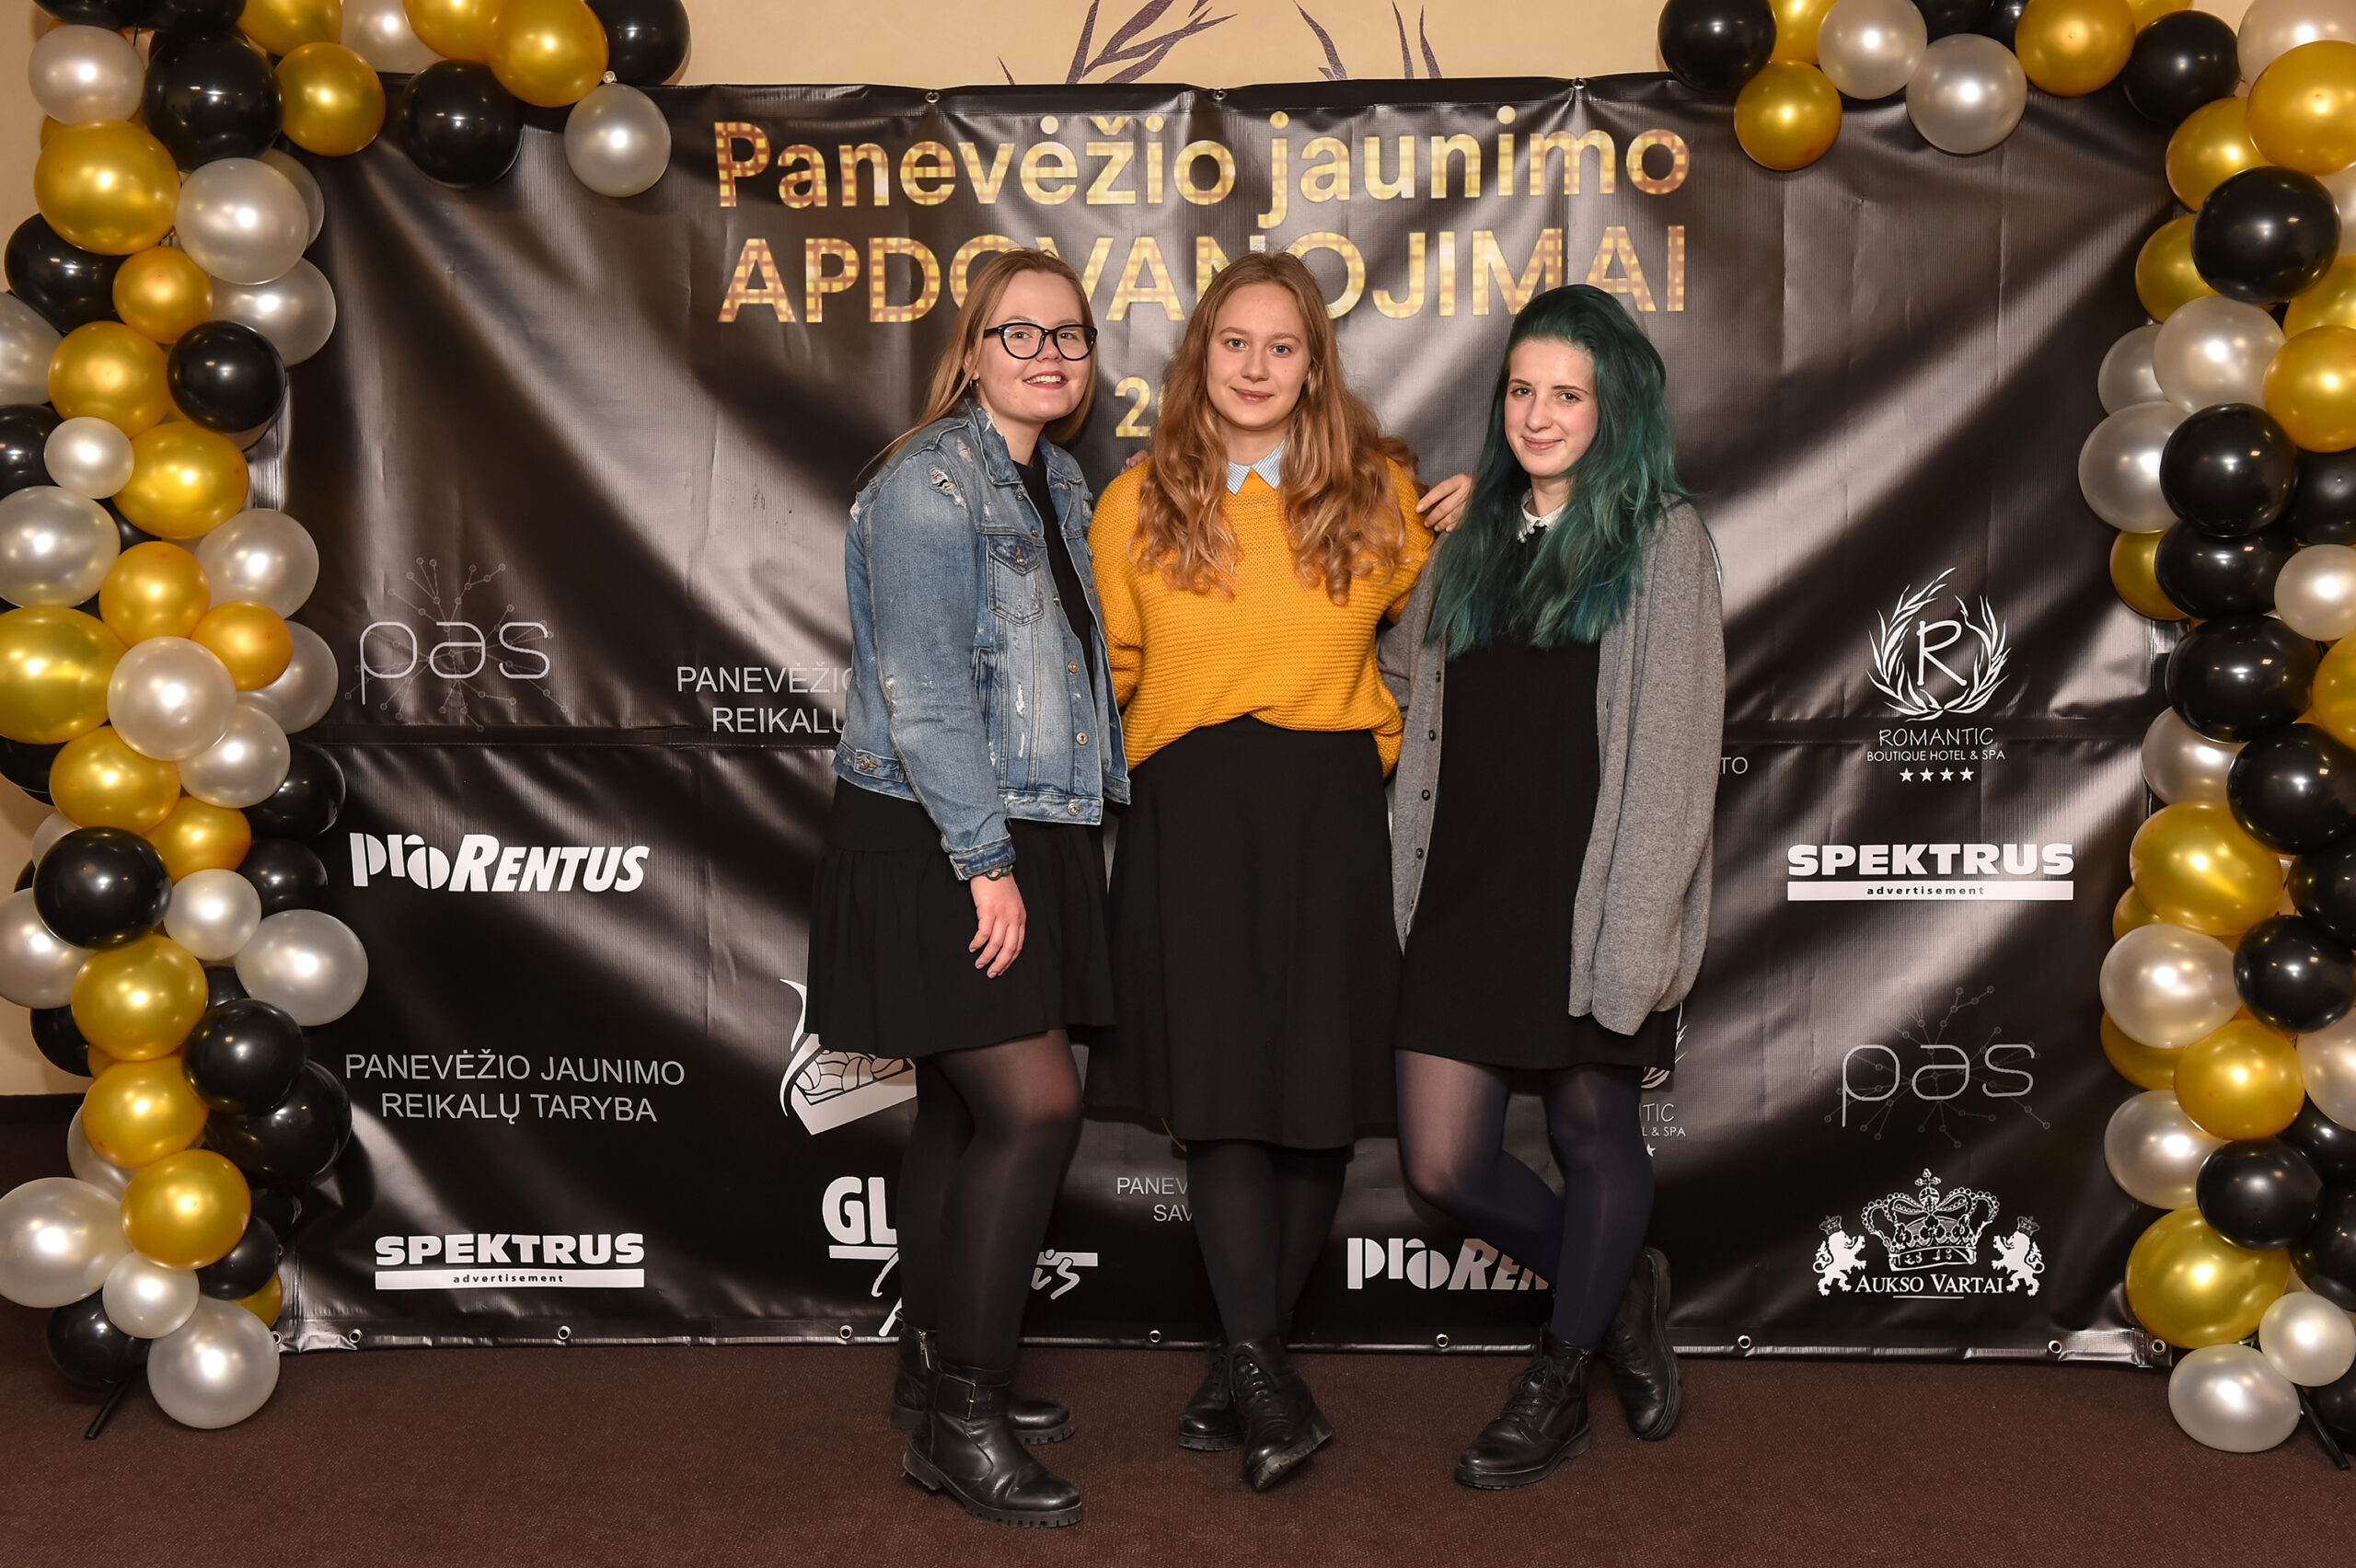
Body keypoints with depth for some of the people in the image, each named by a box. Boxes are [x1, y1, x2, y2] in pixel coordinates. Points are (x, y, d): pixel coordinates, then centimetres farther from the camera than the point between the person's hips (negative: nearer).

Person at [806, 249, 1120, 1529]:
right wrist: (985, 861, -19)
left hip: (1021, 836, 8)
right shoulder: (930, 483, -12)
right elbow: (925, 692, -18)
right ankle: (959, 1415, -1)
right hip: (931, 847, -8)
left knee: (964, 1110, 13)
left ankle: (935, 1375, 25)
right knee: (1035, 1104, -11)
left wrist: (1020, 854, 14)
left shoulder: (1058, 485, 15)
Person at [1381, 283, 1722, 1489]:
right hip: (1469, 889, 5)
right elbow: (1399, 669, 30)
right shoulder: (1474, 539, 14)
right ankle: (1617, 1288, 31)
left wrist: (1643, 930, -14)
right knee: (1442, 1164, 2)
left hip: (1590, 891, -4)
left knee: (1592, 1129, 9)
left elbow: (1674, 752, -8)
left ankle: (1560, 1384, 32)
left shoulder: (1661, 540, -1)